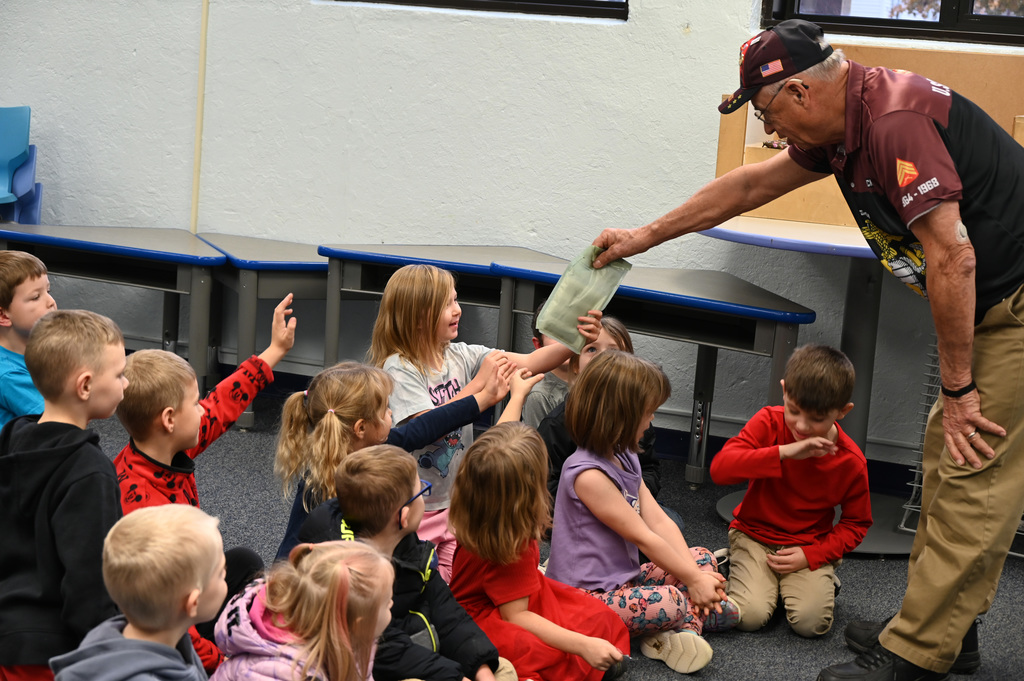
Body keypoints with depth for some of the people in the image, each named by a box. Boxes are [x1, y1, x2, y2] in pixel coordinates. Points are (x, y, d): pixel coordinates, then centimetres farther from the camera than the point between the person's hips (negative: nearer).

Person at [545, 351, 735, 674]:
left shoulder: (625, 459, 10)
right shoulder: (589, 474, -22)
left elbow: (660, 522, 3)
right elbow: (643, 537, -20)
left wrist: (695, 574, -8)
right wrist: (693, 580, -14)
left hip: (625, 578, 11)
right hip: (588, 595, -11)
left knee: (702, 557, 9)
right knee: (669, 602, -33)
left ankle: (686, 628, -12)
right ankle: (697, 613, 1)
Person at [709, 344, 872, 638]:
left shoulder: (851, 462, -11)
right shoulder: (769, 422, -12)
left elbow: (856, 523, 2)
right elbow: (720, 467, -24)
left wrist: (811, 555, -14)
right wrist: (784, 452, -34)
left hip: (810, 545, 0)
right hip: (755, 534, 0)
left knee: (811, 622, -23)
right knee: (749, 616, -23)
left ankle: (823, 581, 10)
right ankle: (735, 568, 9)